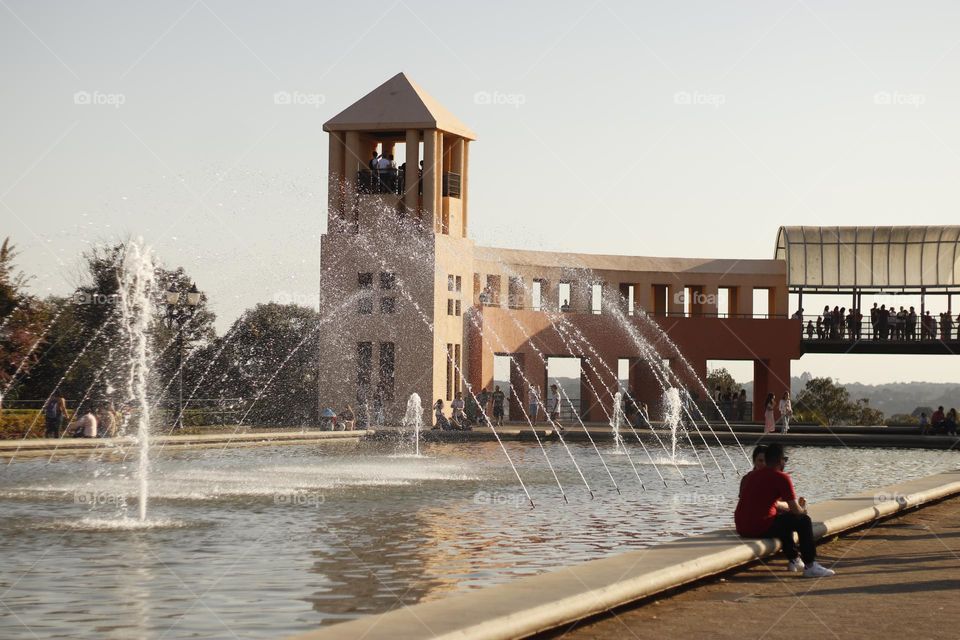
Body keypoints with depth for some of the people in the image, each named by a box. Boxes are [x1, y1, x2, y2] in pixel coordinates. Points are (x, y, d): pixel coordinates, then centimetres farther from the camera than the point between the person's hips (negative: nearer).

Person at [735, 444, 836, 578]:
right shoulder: (781, 478, -7)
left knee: (783, 517, 34)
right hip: (761, 528, -8)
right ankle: (810, 567, 6)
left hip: (742, 529, 8)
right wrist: (803, 509, 16)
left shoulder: (750, 476, 18)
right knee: (804, 521, 6)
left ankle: (794, 560, 38)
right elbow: (796, 510, -6)